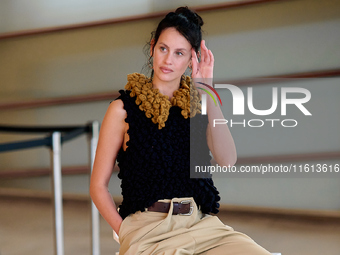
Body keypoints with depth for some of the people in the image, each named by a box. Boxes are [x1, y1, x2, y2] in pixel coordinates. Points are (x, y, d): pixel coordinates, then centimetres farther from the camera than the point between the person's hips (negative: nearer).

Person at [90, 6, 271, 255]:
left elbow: (227, 159, -4)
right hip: (148, 227, -3)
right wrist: (127, 234, -8)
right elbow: (98, 186, 5)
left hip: (202, 223, 3)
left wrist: (206, 91, -7)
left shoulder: (197, 102, 13)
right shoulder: (124, 108, 4)